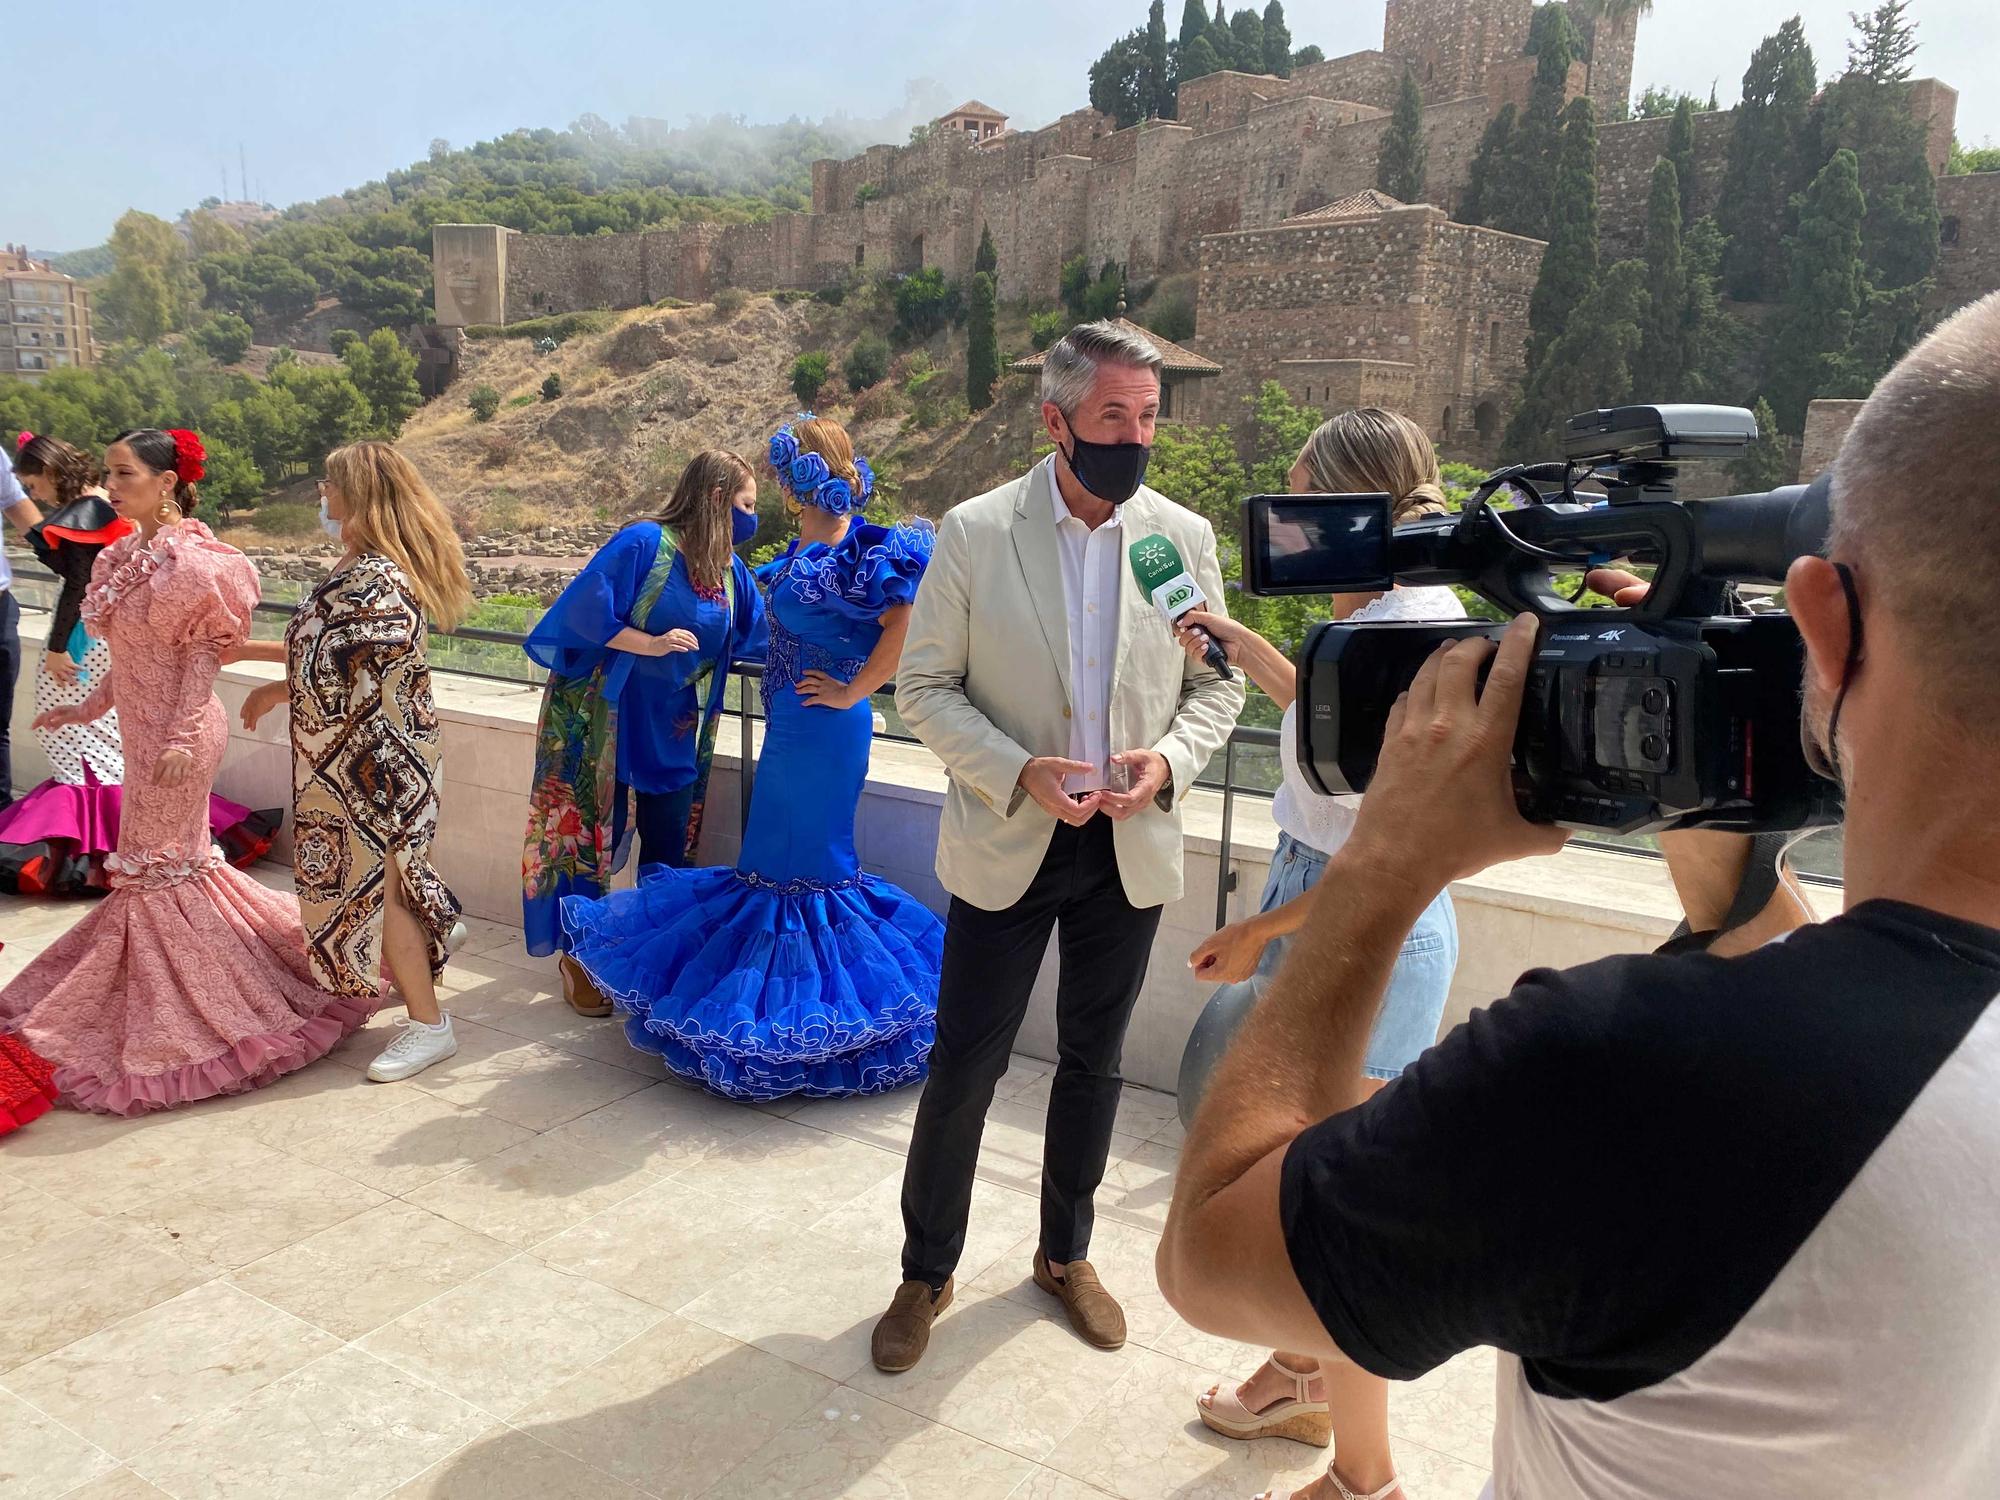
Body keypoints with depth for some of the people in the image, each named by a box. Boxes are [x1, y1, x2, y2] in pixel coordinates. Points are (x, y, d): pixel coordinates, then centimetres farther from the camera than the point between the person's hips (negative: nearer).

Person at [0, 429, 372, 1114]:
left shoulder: (189, 561, -16)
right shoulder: (125, 556, 10)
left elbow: (203, 655, -18)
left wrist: (182, 738, -23)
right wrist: (87, 708, 20)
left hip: (176, 730, -8)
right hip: (142, 728, 8)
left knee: (161, 859, 1)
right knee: (176, 853, 16)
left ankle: (176, 1026, 15)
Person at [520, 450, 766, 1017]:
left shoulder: (730, 570, 6)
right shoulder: (643, 542, -15)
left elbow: (763, 633, 11)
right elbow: (584, 609, -18)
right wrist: (650, 644, -25)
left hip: (676, 734, 6)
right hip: (607, 717, -6)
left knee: (668, 852, 10)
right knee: (590, 834, 4)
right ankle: (577, 957, 20)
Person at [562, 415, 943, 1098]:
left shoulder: (855, 552, -20)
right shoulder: (808, 548, 8)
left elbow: (906, 628, -32)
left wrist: (851, 692, -21)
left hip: (819, 730, -9)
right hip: (791, 728, 9)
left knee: (801, 860, 4)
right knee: (778, 857, 20)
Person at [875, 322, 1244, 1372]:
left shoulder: (1184, 537, -1)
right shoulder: (974, 533, -8)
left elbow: (1217, 685, 6)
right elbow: (924, 686, -6)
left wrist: (1170, 757, -14)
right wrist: (1018, 771, -20)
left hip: (1130, 850, 3)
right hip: (1006, 848, -2)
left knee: (1093, 1062, 17)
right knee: (964, 1067, 5)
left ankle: (1065, 1253, 39)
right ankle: (926, 1272, 28)